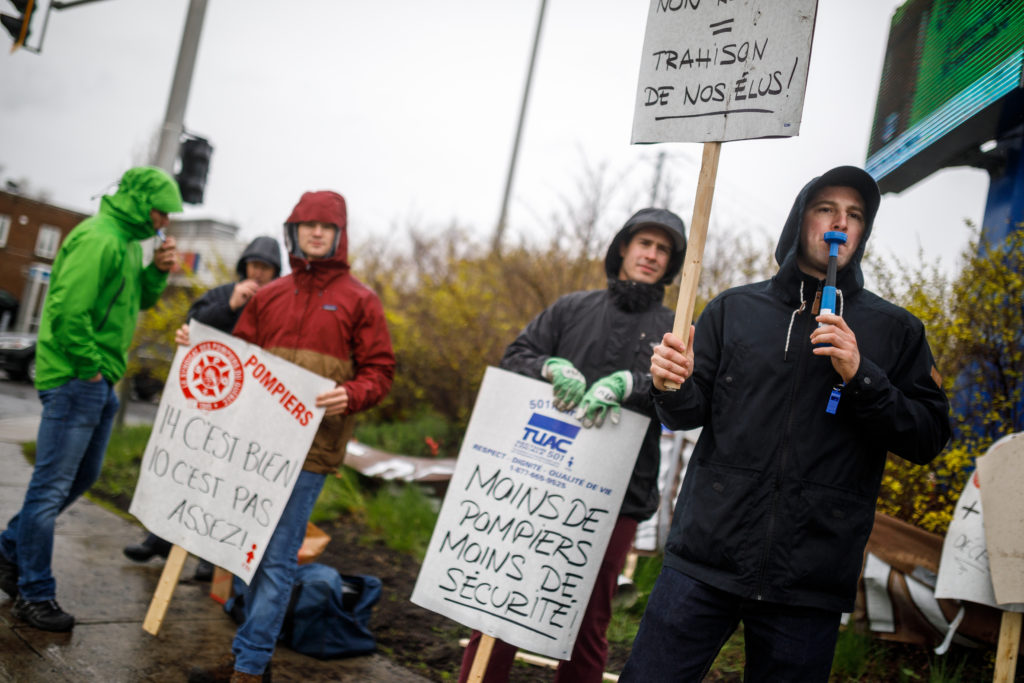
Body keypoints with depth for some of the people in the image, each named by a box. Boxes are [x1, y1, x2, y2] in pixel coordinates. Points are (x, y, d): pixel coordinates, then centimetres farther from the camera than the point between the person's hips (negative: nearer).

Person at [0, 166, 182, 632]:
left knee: (83, 475, 20)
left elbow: (137, 302, 22)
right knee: (53, 484, -2)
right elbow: (68, 312, -25)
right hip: (75, 379, -10)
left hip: (100, 383, 10)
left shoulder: (128, 241, 14)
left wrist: (158, 272, 5)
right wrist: (90, 365, -17)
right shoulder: (98, 240, -18)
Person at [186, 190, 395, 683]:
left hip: (309, 446, -5)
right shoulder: (269, 296, 15)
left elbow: (379, 370, -1)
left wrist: (351, 396, -21)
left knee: (276, 557, -4)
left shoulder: (359, 301, 2)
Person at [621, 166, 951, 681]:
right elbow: (691, 413, 9)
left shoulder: (895, 331, 8)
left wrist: (860, 376, -12)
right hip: (705, 559, 0)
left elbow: (928, 438, 2)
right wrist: (672, 387, -14)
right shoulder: (733, 310, 9)